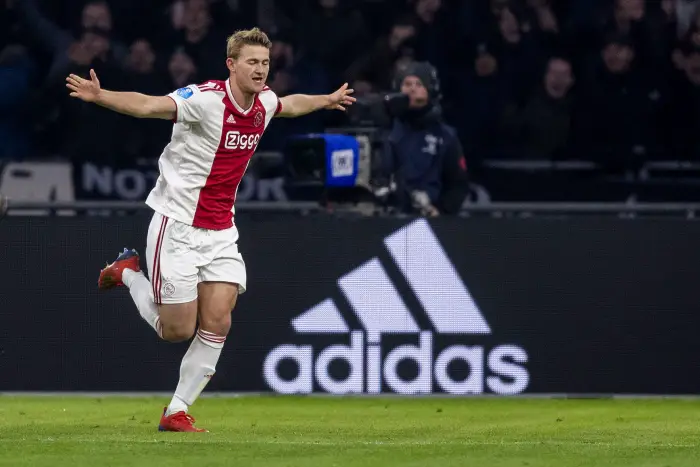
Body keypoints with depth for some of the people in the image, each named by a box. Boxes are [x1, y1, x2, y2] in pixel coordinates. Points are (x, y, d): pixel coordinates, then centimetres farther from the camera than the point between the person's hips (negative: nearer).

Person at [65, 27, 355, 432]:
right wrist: (100, 96, -52)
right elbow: (148, 106, -35)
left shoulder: (264, 102, 2)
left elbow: (290, 105, 28)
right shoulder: (206, 99, -21)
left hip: (221, 231, 6)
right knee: (177, 330, -1)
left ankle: (177, 412, 6)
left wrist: (328, 100, 44)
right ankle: (129, 273, 27)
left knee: (218, 321, -6)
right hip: (178, 226, -6)